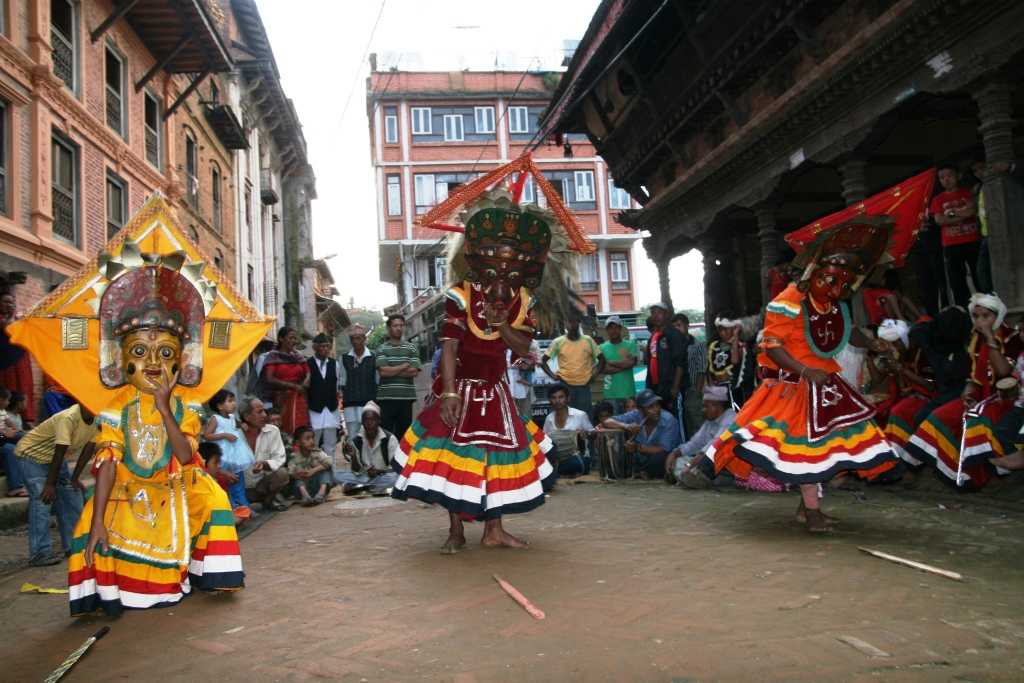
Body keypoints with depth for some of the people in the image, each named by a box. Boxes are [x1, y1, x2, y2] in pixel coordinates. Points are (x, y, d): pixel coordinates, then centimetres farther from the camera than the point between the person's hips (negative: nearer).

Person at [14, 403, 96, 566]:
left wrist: (75, 478, -3)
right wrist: (50, 484, -26)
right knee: (42, 500, -16)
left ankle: (72, 546, 14)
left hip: (54, 457, 8)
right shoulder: (68, 418, -36)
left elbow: (89, 448, -6)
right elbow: (60, 452, -31)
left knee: (72, 495, 5)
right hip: (32, 454, -8)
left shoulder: (97, 419, -13)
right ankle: (40, 553, -12)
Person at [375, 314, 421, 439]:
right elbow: (383, 371, -10)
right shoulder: (381, 349, 5)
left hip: (406, 397, 2)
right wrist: (405, 365, -3)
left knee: (403, 433, 6)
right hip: (386, 398, -2)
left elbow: (414, 371, -3)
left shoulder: (411, 348, 9)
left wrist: (392, 370, -6)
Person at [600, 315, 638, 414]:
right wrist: (624, 364, -8)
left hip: (628, 392, 0)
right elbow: (603, 368, -6)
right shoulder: (602, 347, 5)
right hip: (611, 393, 0)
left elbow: (632, 362, -9)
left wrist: (611, 362, -3)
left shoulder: (630, 344, 4)